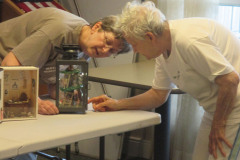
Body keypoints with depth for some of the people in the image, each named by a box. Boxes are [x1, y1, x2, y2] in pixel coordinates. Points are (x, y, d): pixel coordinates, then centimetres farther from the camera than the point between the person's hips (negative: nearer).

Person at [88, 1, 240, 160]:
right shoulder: (163, 52, 6)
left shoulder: (187, 41, -26)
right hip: (216, 109, 9)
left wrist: (217, 126, -15)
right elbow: (158, 94, 17)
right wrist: (117, 104, 9)